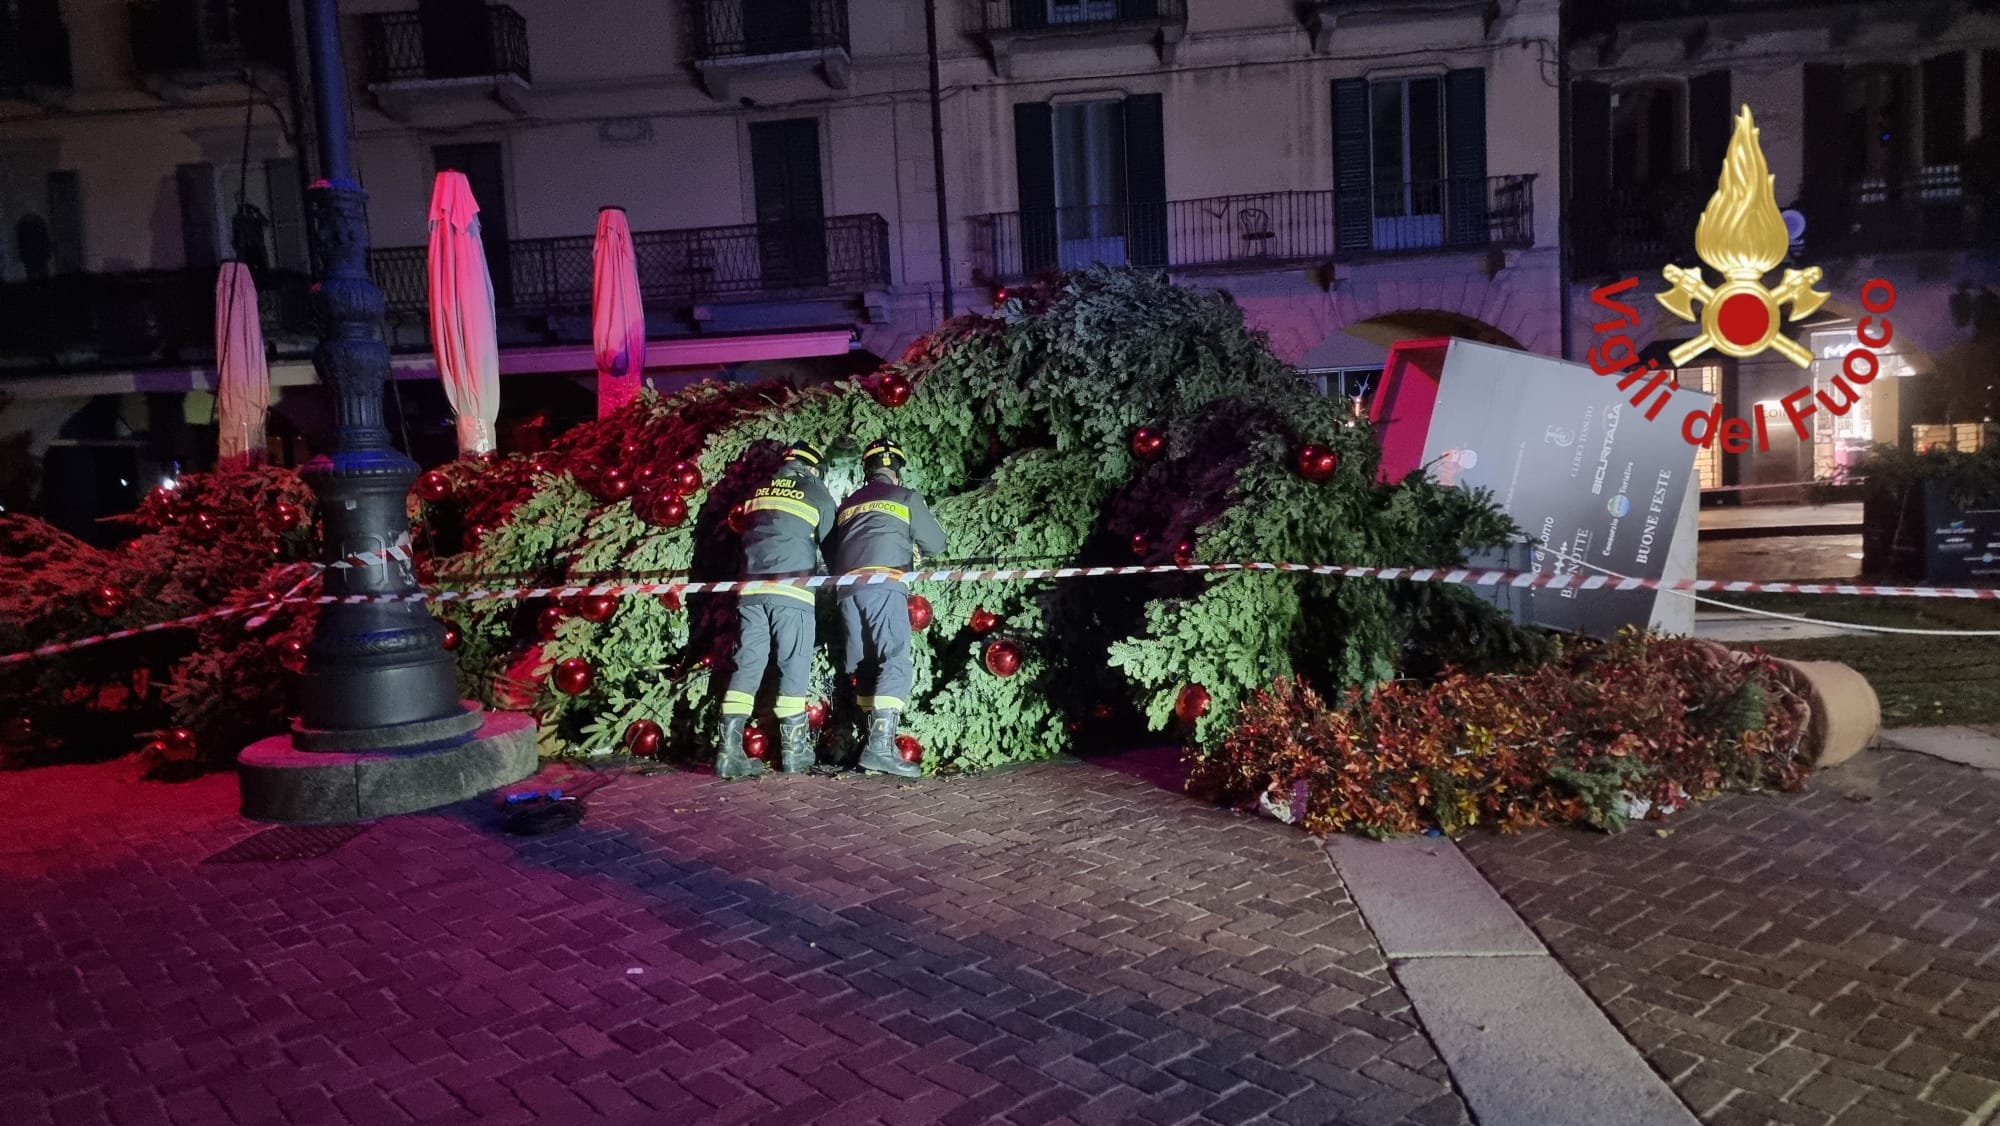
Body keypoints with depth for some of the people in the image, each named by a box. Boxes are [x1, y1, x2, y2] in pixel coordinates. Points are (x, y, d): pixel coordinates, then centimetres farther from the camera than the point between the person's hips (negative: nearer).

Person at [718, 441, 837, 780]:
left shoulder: (757, 493, 18)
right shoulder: (816, 492, 7)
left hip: (751, 589, 4)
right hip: (791, 592, -4)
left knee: (747, 665, 3)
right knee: (794, 668, 3)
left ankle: (730, 749, -3)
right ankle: (794, 751, 7)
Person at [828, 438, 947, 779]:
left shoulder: (847, 504, 27)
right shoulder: (905, 497, 13)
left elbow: (833, 551, 24)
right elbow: (936, 544, 15)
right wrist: (911, 542, 36)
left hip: (848, 590, 6)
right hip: (883, 587, -6)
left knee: (866, 667, 10)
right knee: (895, 663, -11)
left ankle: (876, 740, 12)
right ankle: (880, 746, -24)